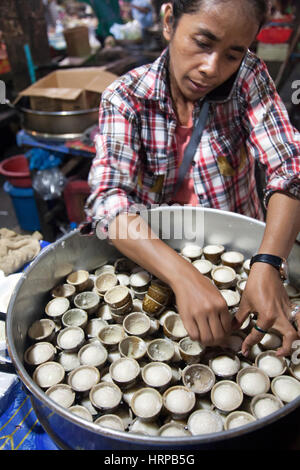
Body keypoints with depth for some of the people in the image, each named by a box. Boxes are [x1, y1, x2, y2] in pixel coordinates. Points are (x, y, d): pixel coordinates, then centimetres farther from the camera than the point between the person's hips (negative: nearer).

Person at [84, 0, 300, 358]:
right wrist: (183, 277, -41)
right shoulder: (125, 98, -13)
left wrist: (268, 265, -33)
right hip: (156, 259, 0)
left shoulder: (248, 77, -9)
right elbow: (108, 199, -26)